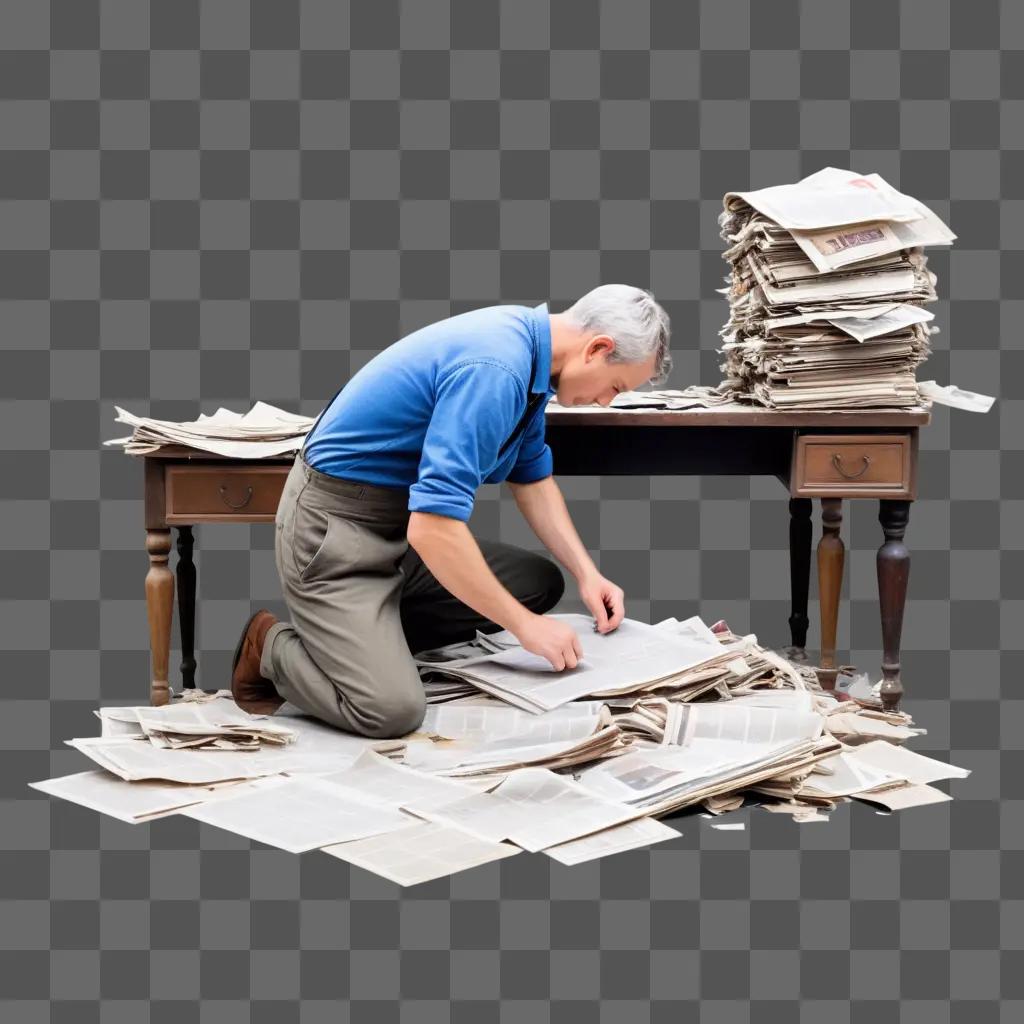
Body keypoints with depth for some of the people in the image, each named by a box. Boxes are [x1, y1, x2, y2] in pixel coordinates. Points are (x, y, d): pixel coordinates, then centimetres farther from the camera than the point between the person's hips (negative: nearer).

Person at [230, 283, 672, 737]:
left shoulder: (527, 348, 3)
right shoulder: (495, 370, -28)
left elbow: (533, 479, 17)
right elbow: (431, 528, -33)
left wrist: (587, 574, 6)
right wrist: (524, 625, -24)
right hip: (336, 528, -10)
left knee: (538, 584, 10)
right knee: (392, 708, -24)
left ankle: (374, 632, 12)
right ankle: (271, 648, 4)